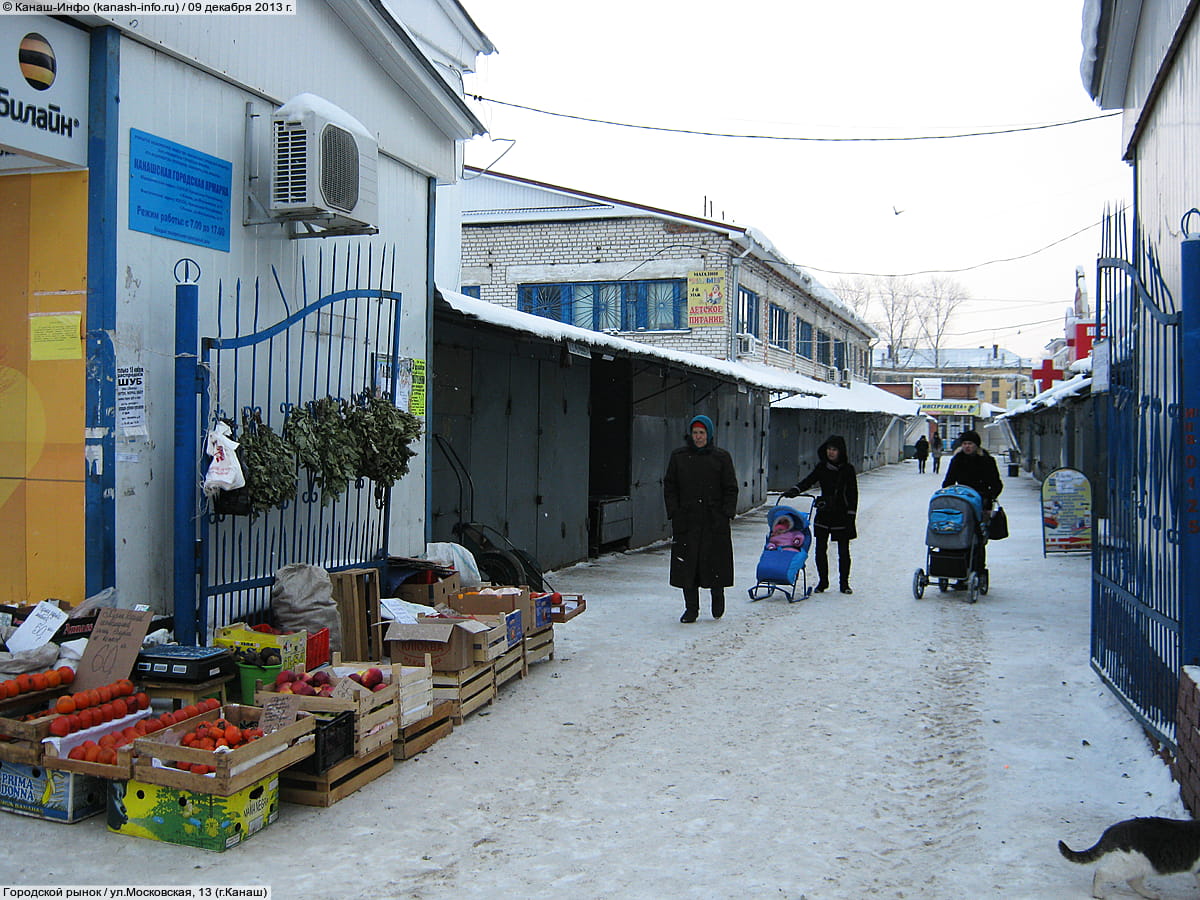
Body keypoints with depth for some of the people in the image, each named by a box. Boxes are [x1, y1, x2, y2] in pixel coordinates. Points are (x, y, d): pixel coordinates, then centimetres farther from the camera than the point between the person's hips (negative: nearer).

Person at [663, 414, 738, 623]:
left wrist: (727, 512, -4)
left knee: (715, 561, 1)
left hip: (715, 521, -1)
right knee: (687, 565, 1)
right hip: (686, 521, 1)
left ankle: (717, 595, 29)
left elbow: (730, 488, 7)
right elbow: (669, 487, 9)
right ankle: (691, 608, 12)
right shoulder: (678, 456, 8)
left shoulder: (721, 457, 5)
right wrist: (674, 512, -1)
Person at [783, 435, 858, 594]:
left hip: (842, 515, -2)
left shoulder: (848, 469, -2)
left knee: (843, 552, 4)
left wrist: (851, 515, -7)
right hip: (823, 515, 3)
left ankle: (844, 583, 16)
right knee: (821, 550, 3)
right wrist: (795, 490, -20)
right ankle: (822, 581, 17)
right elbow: (808, 480, -1)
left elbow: (853, 494, -1)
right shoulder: (821, 467, 6)